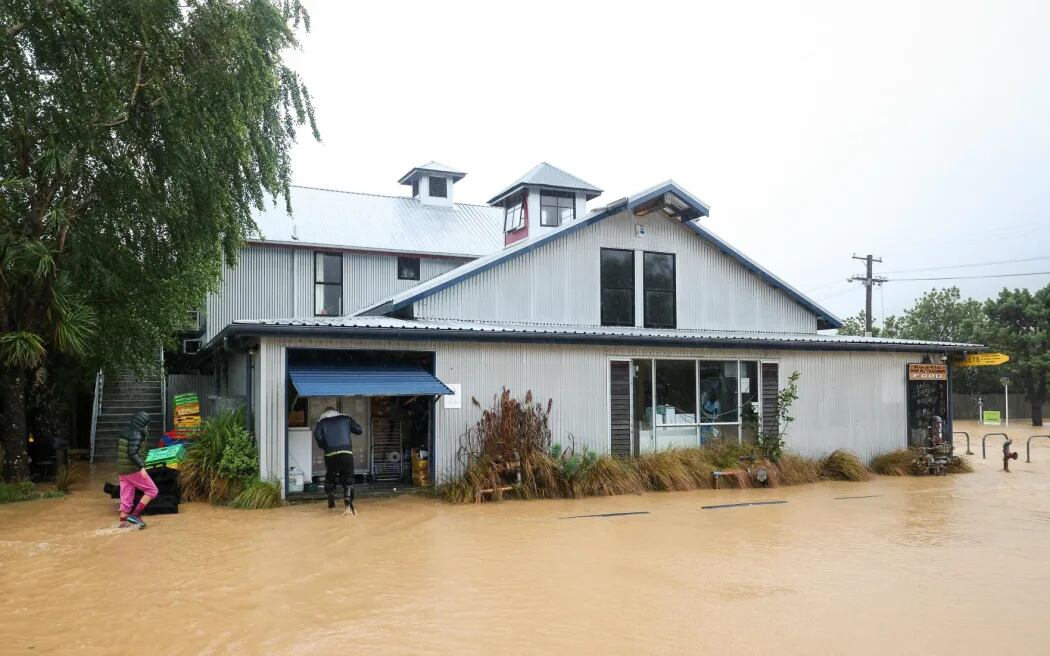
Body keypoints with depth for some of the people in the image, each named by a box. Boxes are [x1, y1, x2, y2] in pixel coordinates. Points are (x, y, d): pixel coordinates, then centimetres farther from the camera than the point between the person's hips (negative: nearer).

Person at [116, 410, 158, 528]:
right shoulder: (136, 434, -16)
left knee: (126, 497, 13)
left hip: (122, 470, 9)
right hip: (134, 470, -9)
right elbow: (132, 453, -25)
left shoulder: (124, 433, 12)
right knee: (152, 490, 2)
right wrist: (142, 467, -27)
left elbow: (119, 452, 17)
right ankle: (135, 514, -4)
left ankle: (123, 521, 16)